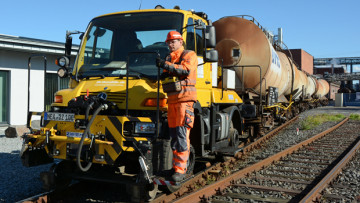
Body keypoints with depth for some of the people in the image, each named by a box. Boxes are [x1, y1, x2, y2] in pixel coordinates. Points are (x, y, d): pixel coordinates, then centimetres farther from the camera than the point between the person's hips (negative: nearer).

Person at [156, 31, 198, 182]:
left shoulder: (190, 55, 3)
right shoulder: (169, 58, 24)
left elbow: (186, 69, -16)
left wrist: (166, 65, -19)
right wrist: (163, 75, 0)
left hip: (185, 98, -7)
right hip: (172, 99, 7)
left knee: (182, 134, -13)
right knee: (173, 135, 8)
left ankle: (180, 170, -14)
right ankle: (176, 167, 15)